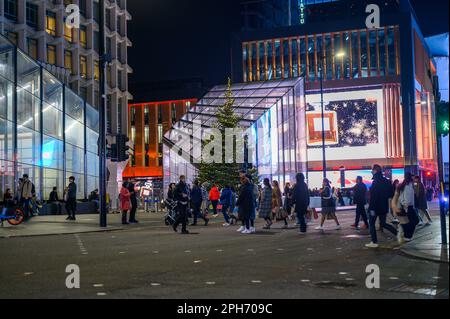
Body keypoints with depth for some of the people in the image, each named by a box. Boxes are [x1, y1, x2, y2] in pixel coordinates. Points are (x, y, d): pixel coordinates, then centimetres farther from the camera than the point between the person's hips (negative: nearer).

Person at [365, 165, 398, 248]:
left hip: (375, 207, -7)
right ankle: (398, 233, 3)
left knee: (372, 223, 6)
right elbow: (391, 194, 10)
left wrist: (372, 208, -20)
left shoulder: (376, 182, -18)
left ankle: (374, 242, 7)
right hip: (384, 207, 7)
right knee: (383, 223, 17)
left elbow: (373, 196, -22)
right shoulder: (386, 181, 6)